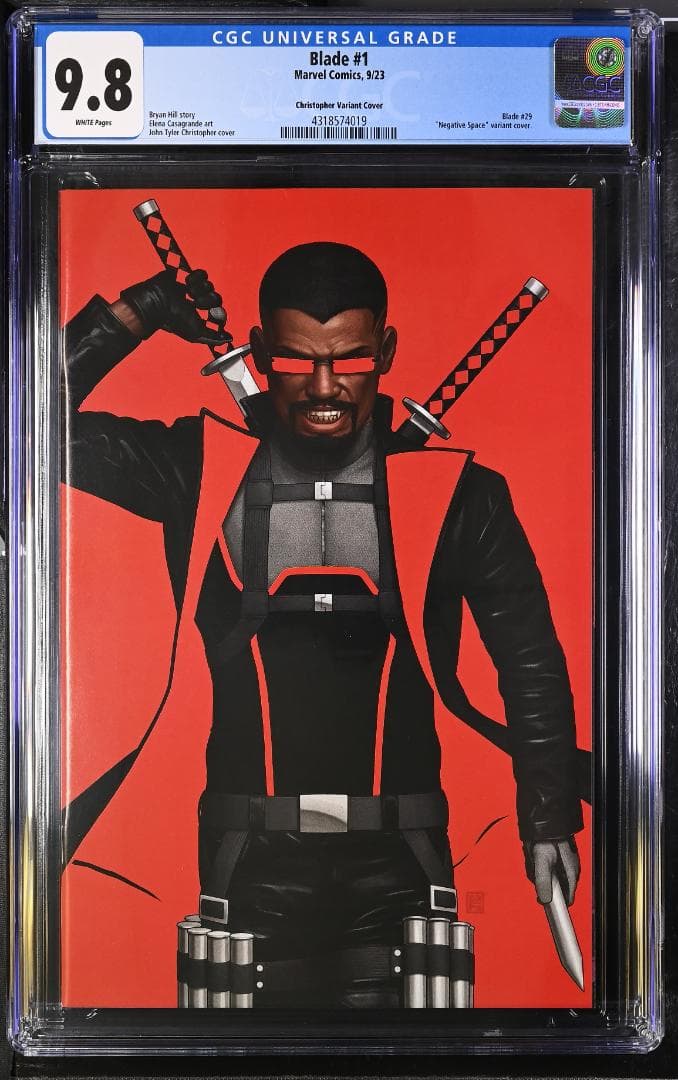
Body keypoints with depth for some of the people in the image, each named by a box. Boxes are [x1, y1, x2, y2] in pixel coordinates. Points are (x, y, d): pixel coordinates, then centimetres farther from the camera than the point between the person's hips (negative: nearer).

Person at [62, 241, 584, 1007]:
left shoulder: (454, 491, -2)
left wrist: (549, 816, 3)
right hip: (251, 866, 1)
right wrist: (135, 315, -5)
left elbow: (529, 659, 5)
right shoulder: (203, 470, 0)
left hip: (398, 870, 0)